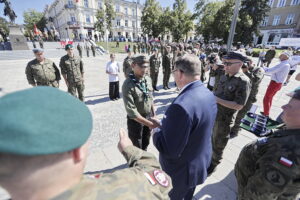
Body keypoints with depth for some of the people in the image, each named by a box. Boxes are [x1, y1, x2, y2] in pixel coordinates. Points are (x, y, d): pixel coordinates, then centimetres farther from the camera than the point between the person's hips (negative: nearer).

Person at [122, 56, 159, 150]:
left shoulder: (148, 79, -4)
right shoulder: (128, 84, -23)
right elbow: (131, 110, -26)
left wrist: (153, 115, 11)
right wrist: (149, 123, -28)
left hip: (148, 117, 6)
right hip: (136, 120, -6)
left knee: (145, 143, 26)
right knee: (136, 147, 15)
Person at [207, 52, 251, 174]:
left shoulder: (243, 81, -19)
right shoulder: (224, 77, 3)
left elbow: (239, 106, -22)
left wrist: (218, 100, -26)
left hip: (224, 119, -7)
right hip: (212, 114, 7)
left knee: (218, 143, 14)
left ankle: (214, 163, 38)